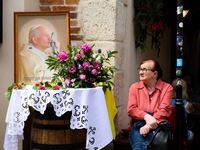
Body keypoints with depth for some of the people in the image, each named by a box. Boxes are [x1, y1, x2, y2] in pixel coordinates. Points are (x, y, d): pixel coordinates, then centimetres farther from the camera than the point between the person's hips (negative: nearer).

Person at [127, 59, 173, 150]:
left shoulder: (167, 88, 10)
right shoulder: (134, 87, 18)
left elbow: (165, 111, -3)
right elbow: (131, 109, 6)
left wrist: (149, 126, -19)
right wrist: (146, 117, -16)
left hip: (158, 124, 0)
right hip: (139, 124, 1)